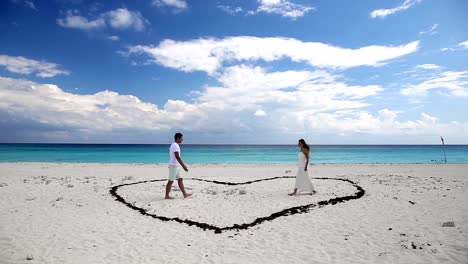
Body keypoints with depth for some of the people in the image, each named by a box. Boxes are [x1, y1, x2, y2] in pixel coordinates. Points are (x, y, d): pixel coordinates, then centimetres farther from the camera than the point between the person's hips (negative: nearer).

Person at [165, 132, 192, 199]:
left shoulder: (175, 145, 14)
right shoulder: (175, 145, -18)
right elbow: (177, 157, -24)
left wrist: (183, 165, 23)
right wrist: (183, 166, -23)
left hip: (176, 166, 10)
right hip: (174, 166, -10)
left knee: (180, 180, 10)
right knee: (171, 181, -2)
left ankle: (185, 194, 14)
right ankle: (167, 195, 7)